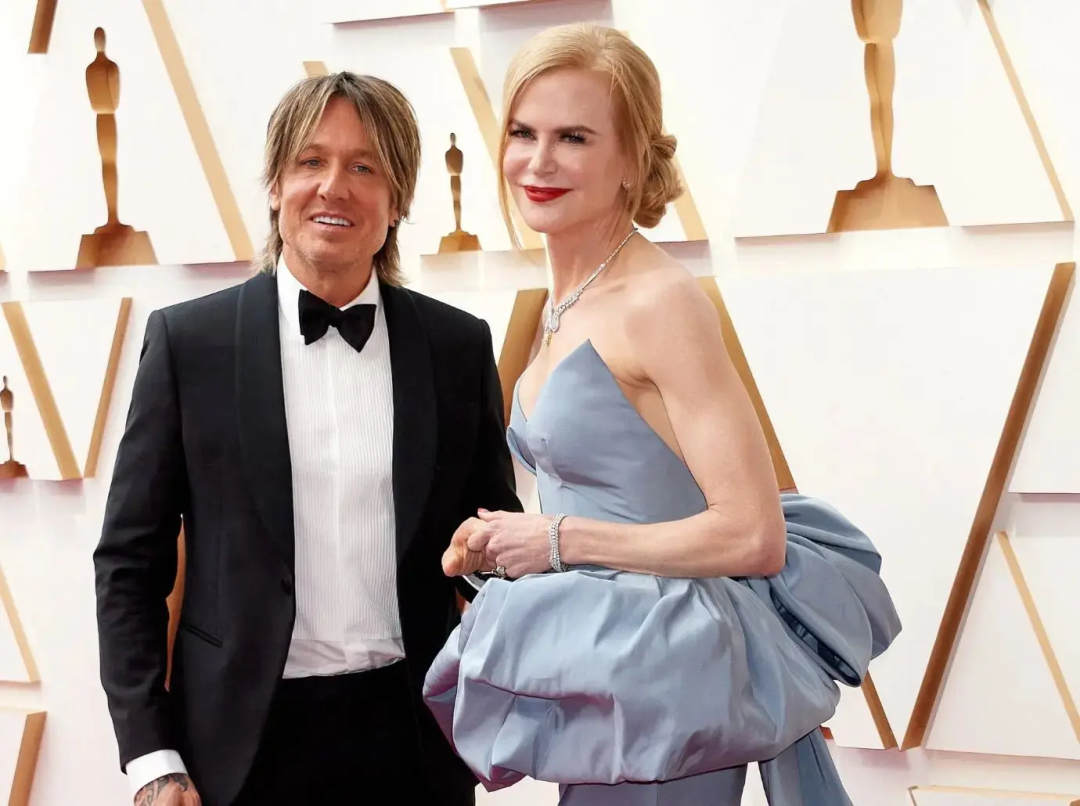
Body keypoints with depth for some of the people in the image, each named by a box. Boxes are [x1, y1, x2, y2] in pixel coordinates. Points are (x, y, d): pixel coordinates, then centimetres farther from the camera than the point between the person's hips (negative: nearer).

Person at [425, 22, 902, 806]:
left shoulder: (660, 301, -19)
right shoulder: (567, 305, 7)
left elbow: (752, 536, -23)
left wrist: (560, 540, -16)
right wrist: (509, 539, 1)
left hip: (663, 677, -8)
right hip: (611, 669, 9)